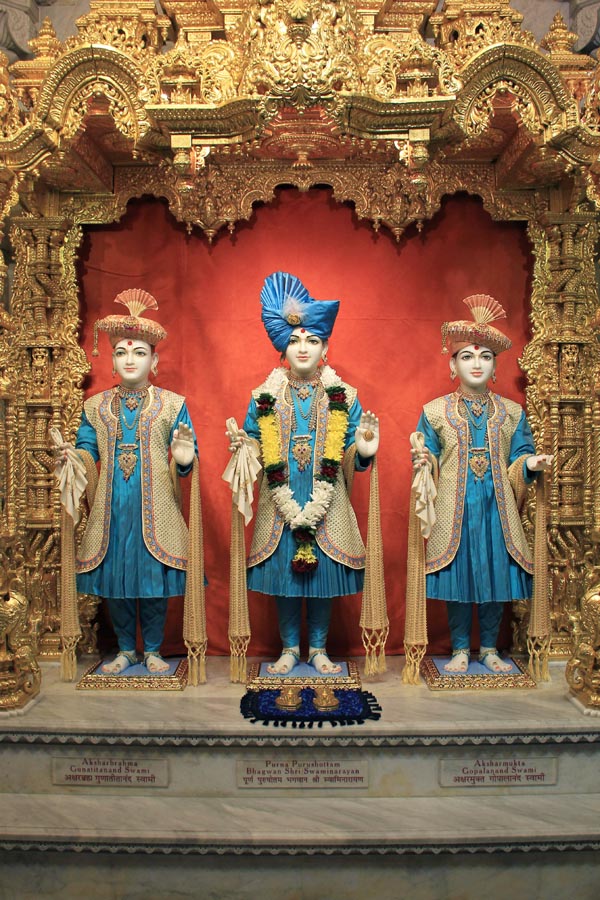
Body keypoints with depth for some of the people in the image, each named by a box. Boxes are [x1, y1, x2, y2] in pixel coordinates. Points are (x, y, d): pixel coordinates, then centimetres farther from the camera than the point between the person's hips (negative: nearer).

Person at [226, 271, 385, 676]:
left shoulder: (344, 397, 2)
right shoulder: (265, 398, 4)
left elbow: (350, 461, 0)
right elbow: (257, 453, 5)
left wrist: (364, 452, -20)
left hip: (328, 505, 0)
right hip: (280, 505, 1)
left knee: (324, 577, 8)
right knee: (282, 576, 8)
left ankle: (319, 648, 27)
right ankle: (290, 648, 27)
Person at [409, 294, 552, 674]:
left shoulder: (512, 412, 8)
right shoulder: (434, 411, 3)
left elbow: (518, 460, 8)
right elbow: (429, 460, 6)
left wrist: (529, 463, -13)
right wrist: (425, 462, -16)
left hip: (497, 509, 2)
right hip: (454, 510, -1)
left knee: (496, 573, 6)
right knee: (457, 577, 3)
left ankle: (490, 648, 24)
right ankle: (461, 649, 21)